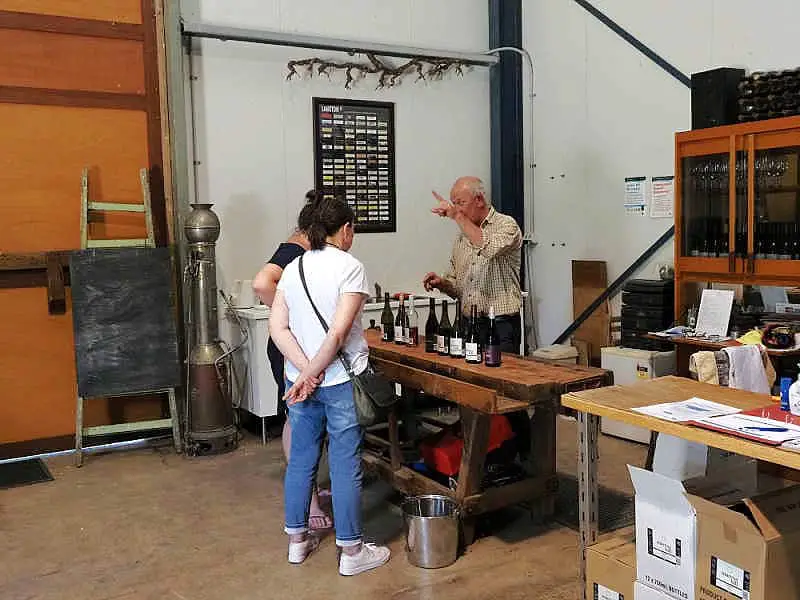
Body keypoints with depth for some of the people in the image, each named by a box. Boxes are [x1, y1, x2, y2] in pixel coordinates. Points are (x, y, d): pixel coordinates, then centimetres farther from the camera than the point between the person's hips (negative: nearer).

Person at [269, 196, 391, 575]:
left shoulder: (293, 268, 6)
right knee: (346, 465, 4)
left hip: (299, 377, 6)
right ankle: (351, 551, 16)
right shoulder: (349, 267, -11)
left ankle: (297, 540, 29)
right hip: (342, 380, -6)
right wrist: (311, 374, -9)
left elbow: (277, 327, -2)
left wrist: (306, 373, -8)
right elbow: (338, 333, -19)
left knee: (301, 458, 16)